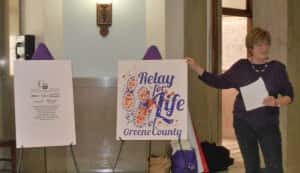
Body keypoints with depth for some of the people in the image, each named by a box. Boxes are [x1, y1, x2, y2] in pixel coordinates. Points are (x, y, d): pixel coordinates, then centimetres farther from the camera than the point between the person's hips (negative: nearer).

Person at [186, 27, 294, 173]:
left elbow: (289, 95, 2)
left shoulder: (277, 68, 0)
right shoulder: (241, 66, 3)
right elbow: (220, 82, 7)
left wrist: (277, 102, -20)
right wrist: (196, 68, -1)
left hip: (268, 124, -1)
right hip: (243, 123, 1)